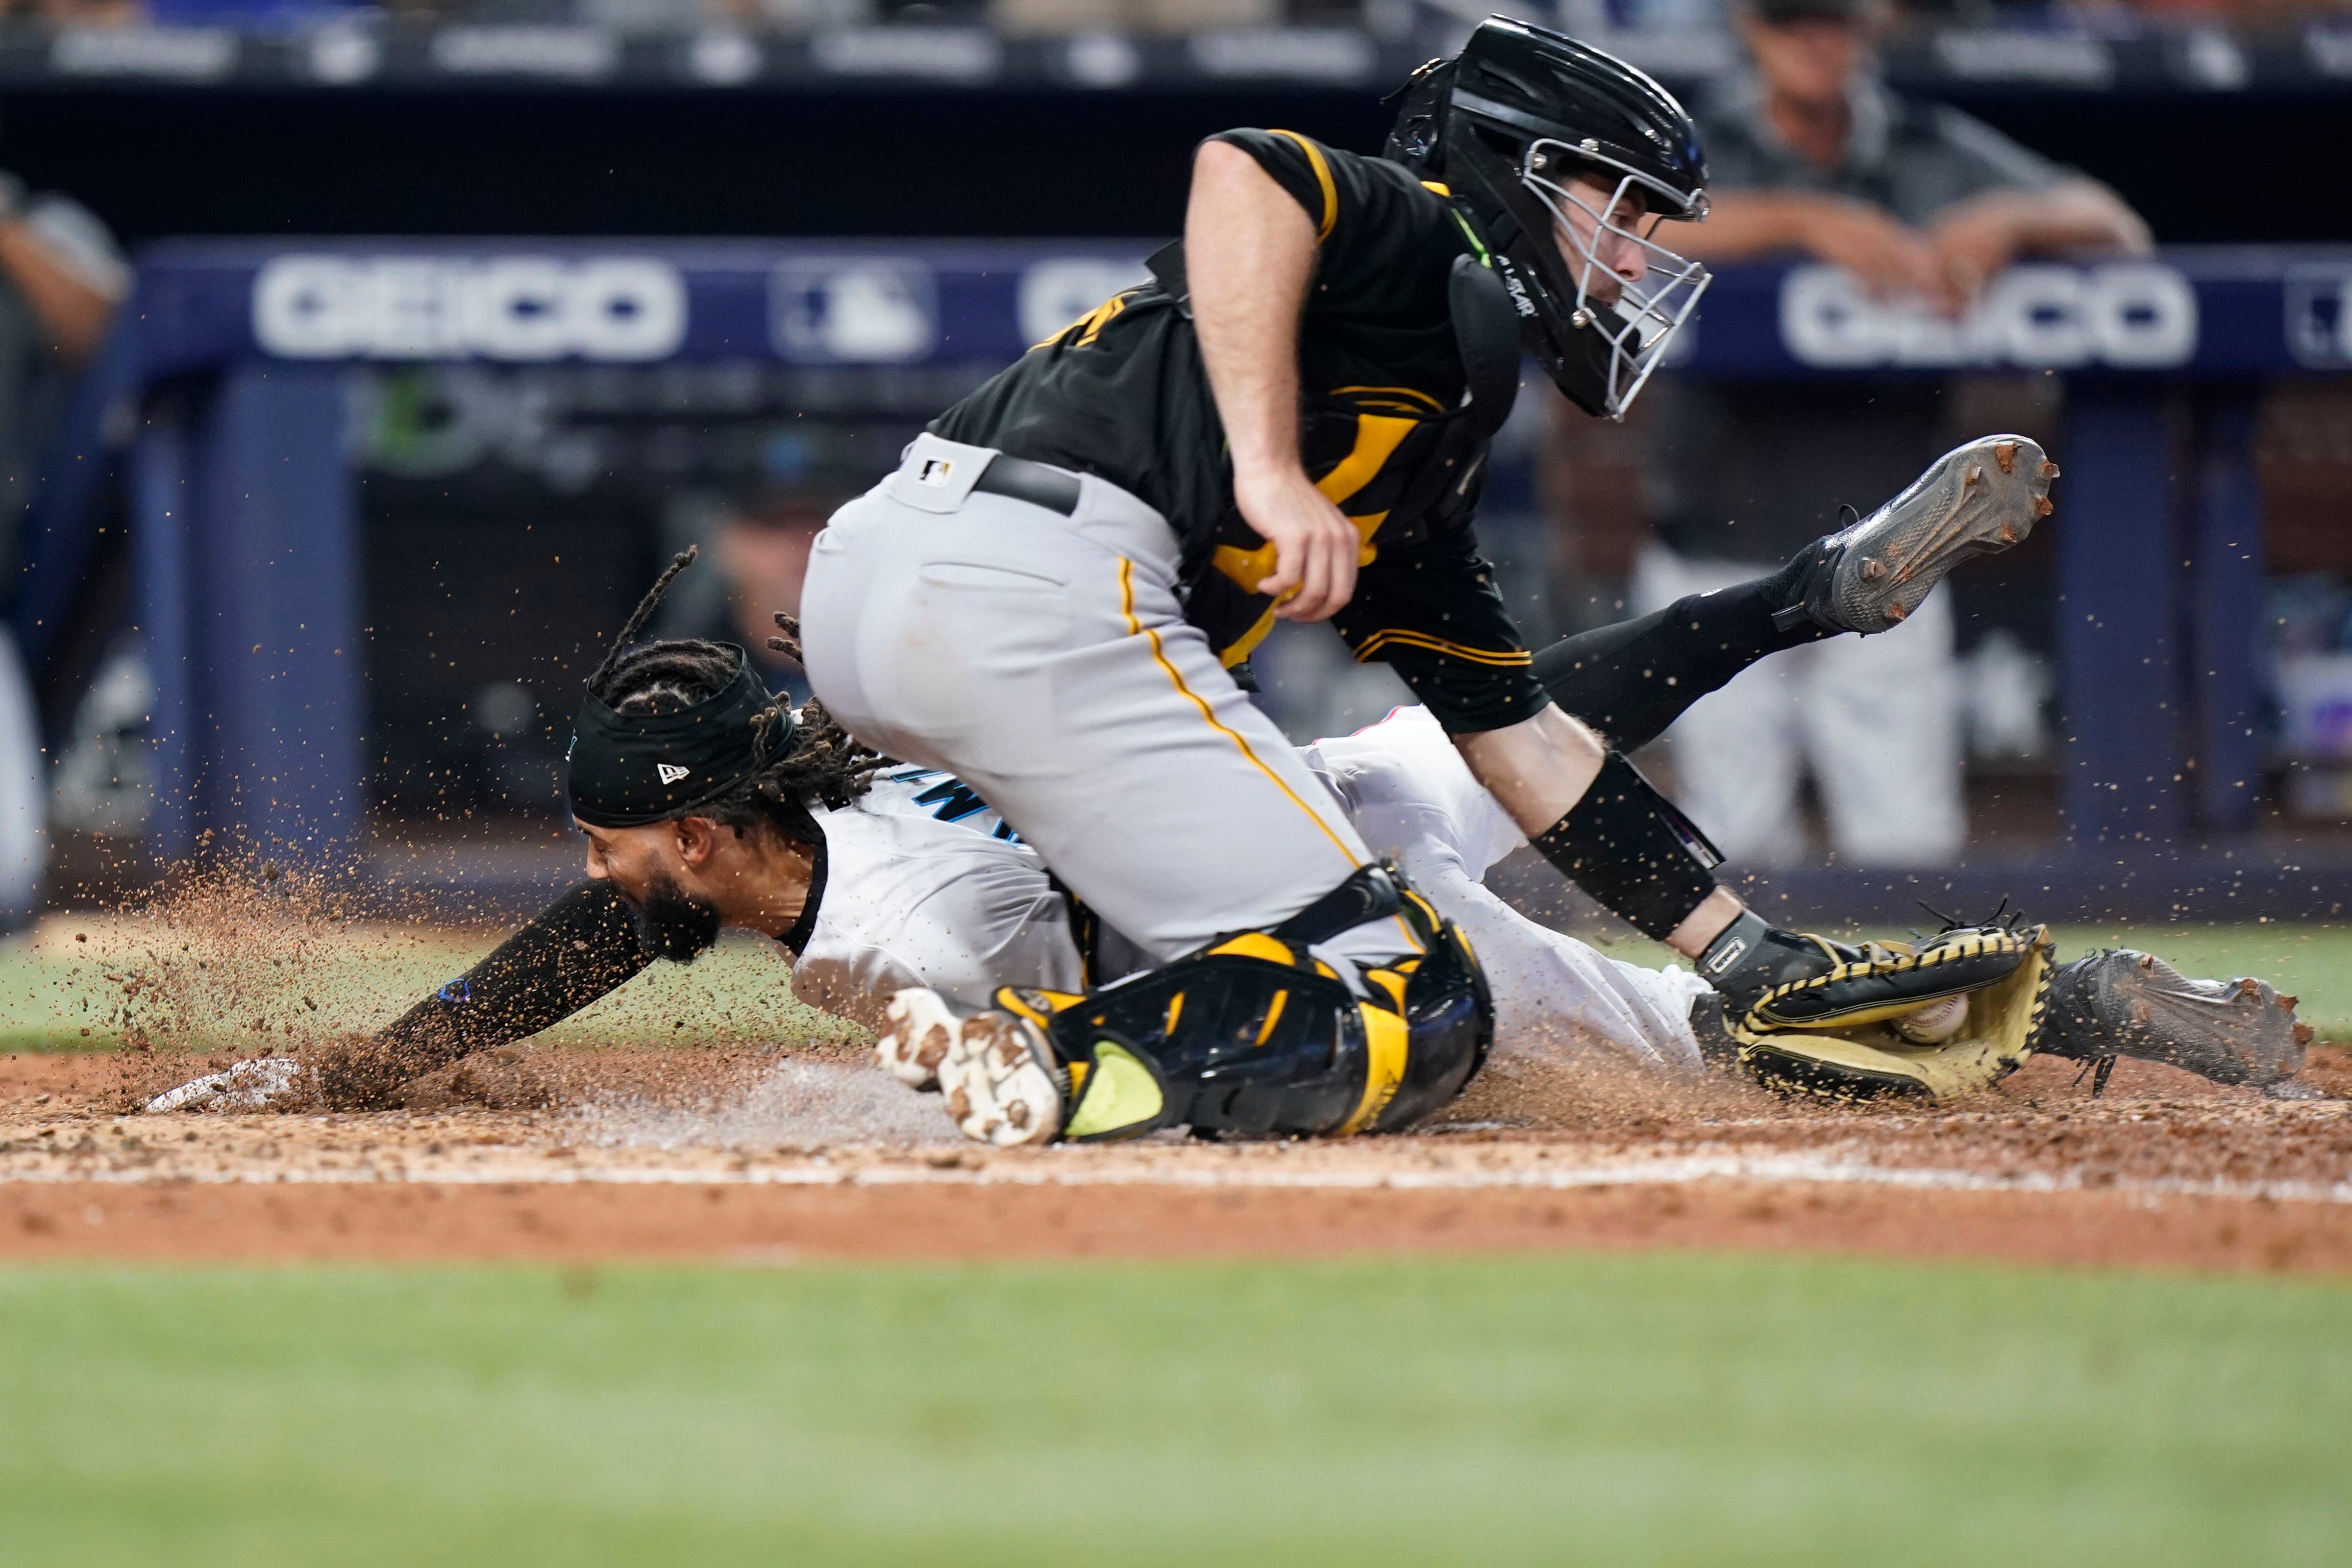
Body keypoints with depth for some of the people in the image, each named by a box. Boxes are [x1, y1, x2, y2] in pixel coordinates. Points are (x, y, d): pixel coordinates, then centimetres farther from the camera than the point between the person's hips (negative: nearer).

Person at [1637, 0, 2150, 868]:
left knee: (1913, 848, -3)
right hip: (1719, 567, -2)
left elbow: (2117, 228, 3)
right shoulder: (1698, 147, -1)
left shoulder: (1937, 153, 7)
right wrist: (1802, 221, -33)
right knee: (1738, 840, -5)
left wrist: (2009, 220, -18)